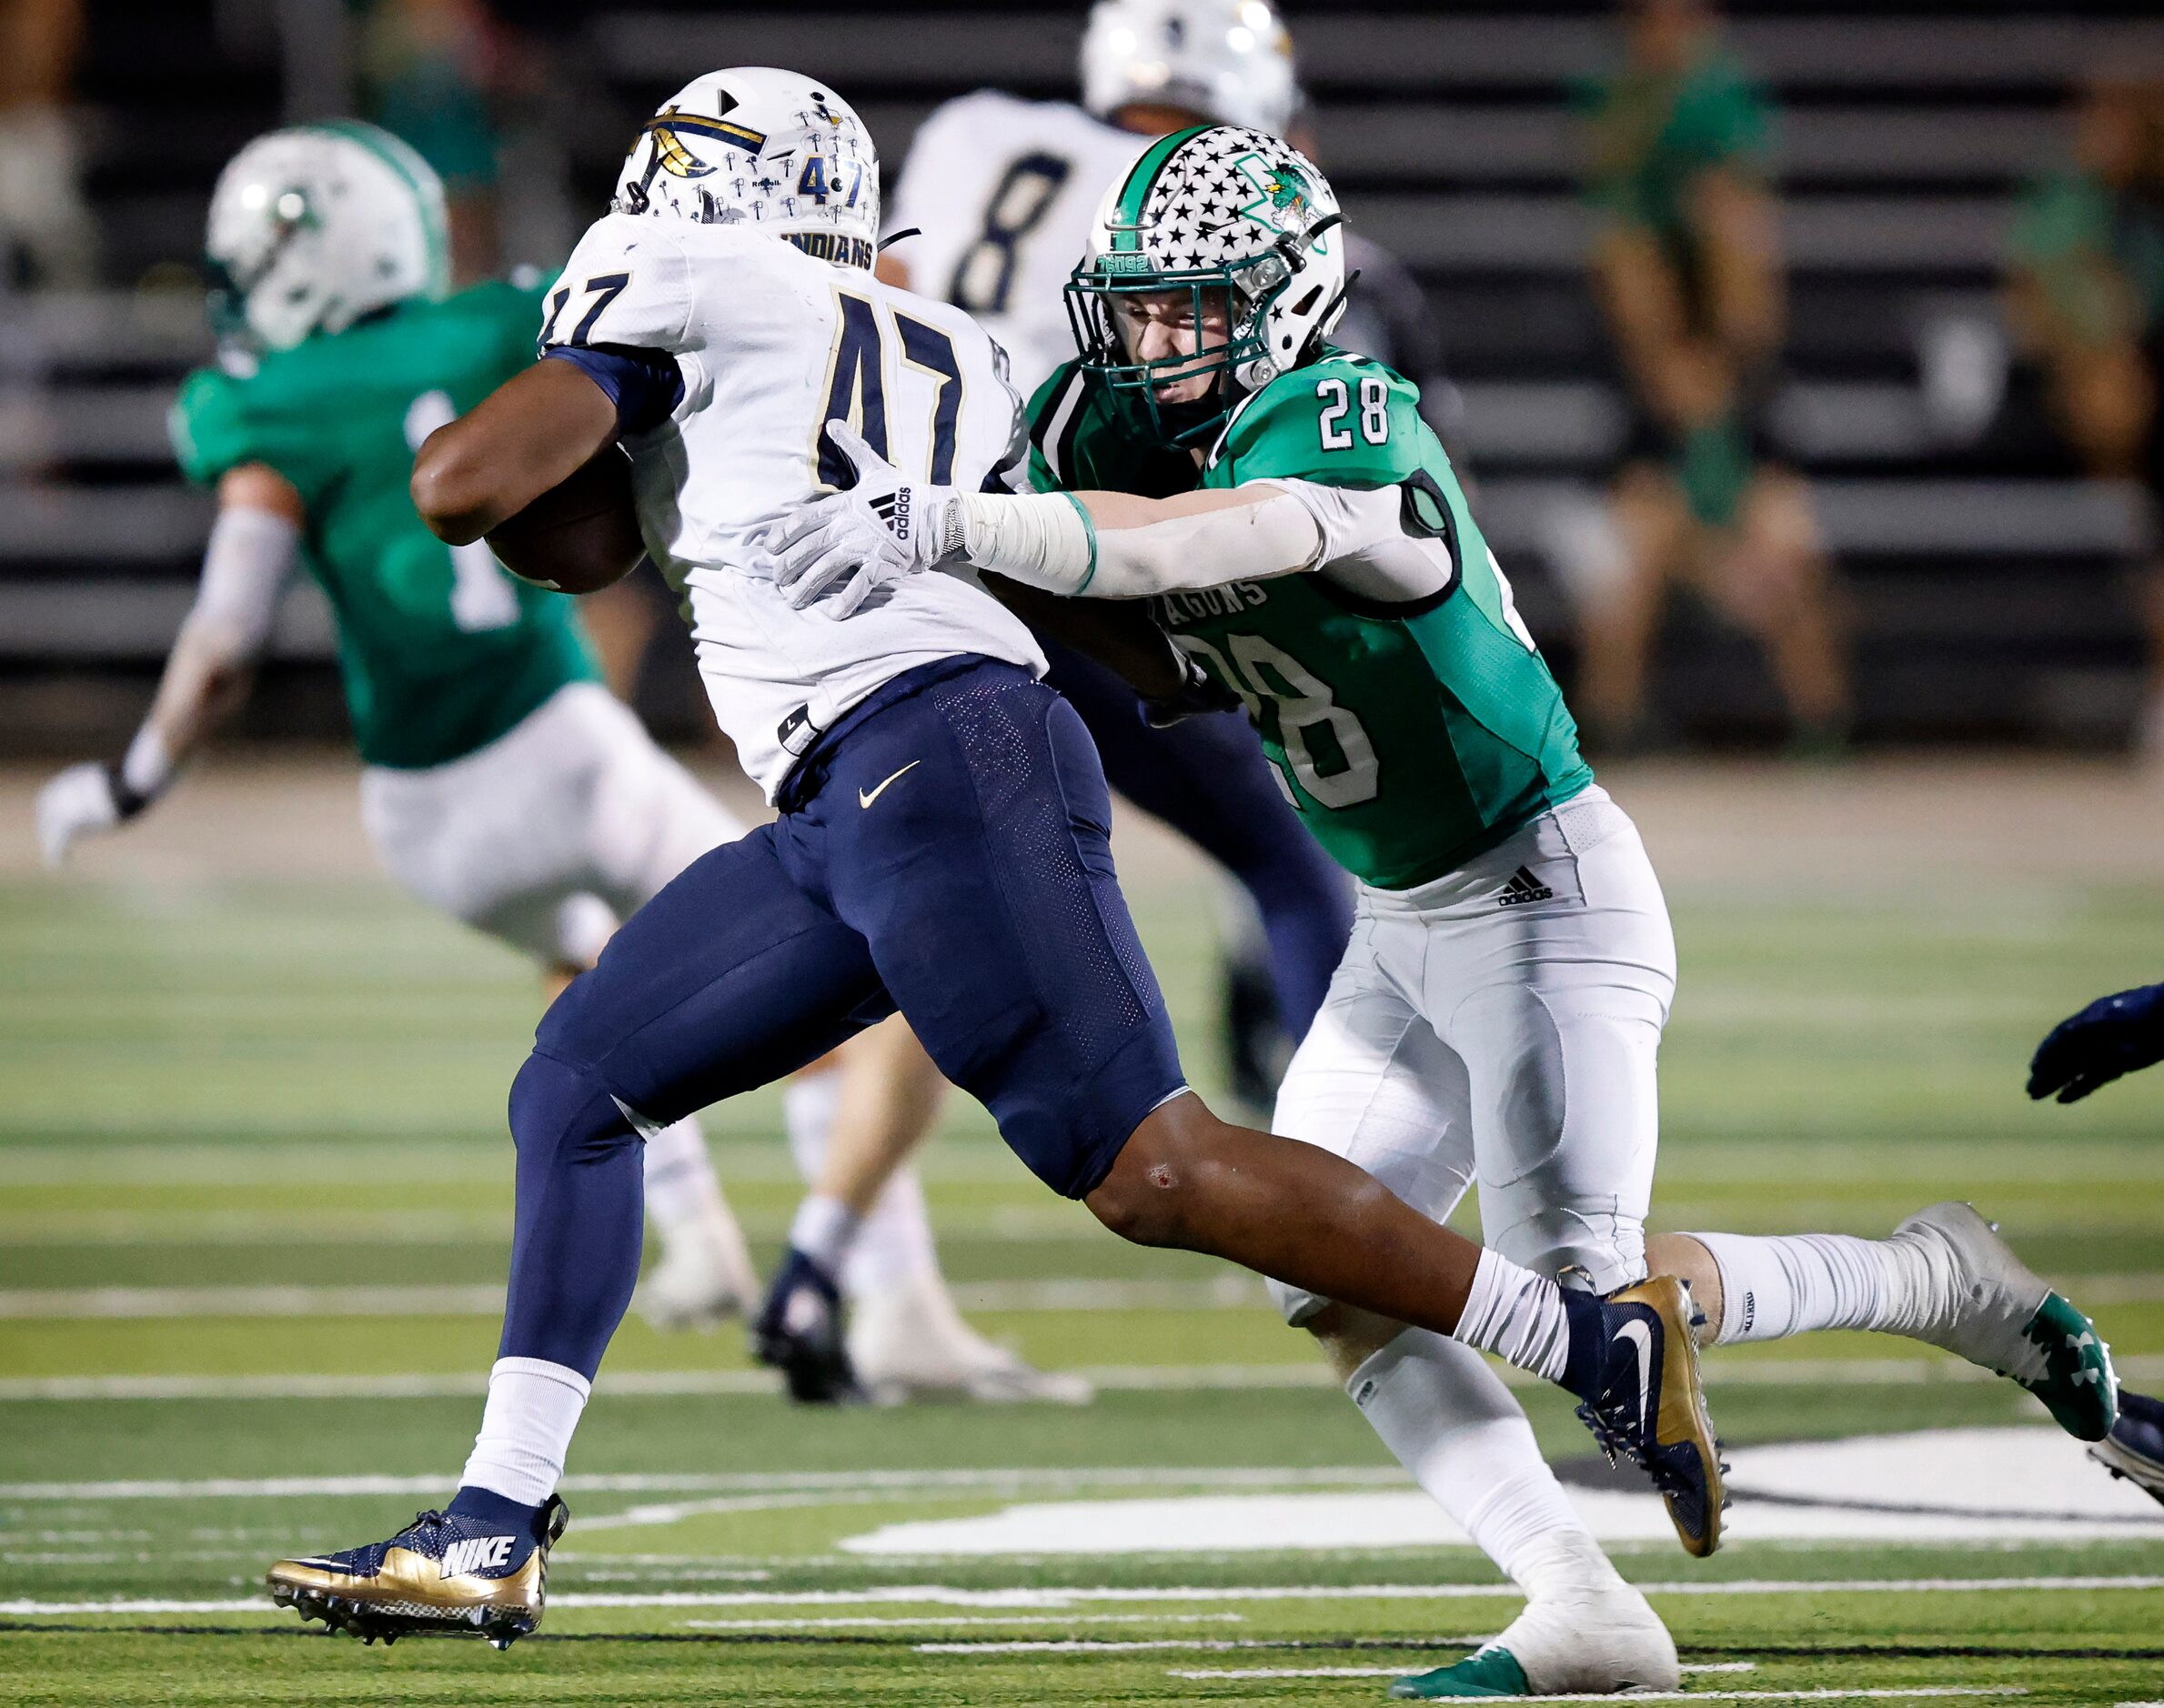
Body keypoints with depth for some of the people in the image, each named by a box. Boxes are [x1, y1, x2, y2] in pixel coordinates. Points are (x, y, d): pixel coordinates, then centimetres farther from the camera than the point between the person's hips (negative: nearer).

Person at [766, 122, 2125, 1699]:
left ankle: (1937, 1285, 11)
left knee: (1582, 1296, -12)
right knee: (1334, 1286, -3)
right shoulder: (1141, 437, 1)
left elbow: (1209, 542, -44)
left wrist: (966, 525, -54)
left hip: (1541, 890, -9)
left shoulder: (1347, 430, -26)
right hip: (1404, 929, 9)